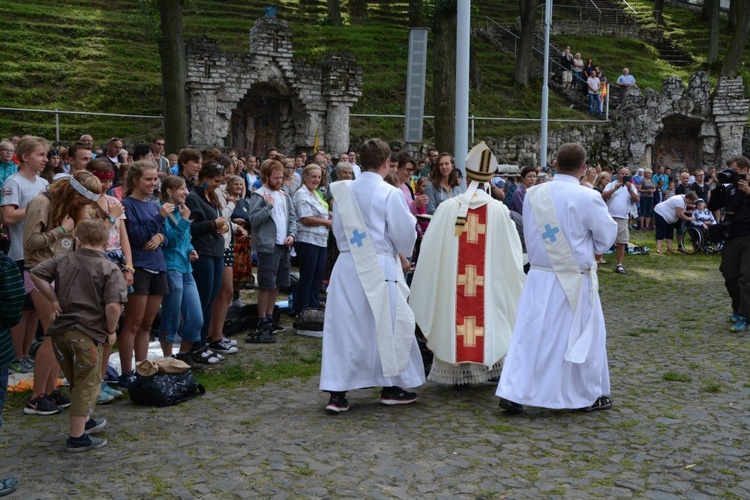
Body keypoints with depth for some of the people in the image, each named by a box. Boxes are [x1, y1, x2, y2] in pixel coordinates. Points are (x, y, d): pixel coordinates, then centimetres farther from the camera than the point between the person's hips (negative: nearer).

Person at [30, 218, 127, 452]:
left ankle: (84, 421, 42)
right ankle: (77, 437, 9)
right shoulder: (110, 269, -9)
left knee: (77, 382, 24)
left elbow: (36, 274, 5)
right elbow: (113, 305, -19)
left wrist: (54, 300, 9)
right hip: (88, 334, -6)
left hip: (60, 331, 6)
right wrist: (111, 331, -5)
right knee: (87, 385, 6)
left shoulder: (63, 260, 7)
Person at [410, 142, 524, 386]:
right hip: (489, 282, -1)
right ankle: (492, 366, 18)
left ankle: (459, 372, 14)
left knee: (455, 311, 10)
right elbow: (511, 252, -2)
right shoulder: (499, 210, -8)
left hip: (451, 281, 1)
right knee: (489, 315, 12)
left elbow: (430, 248, 1)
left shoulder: (448, 207, -6)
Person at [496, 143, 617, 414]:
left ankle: (513, 393, 5)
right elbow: (608, 235, -4)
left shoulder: (533, 194, -2)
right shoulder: (588, 198, -16)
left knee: (530, 333, 9)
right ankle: (589, 396, 25)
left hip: (539, 277, 4)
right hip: (574, 280, -4)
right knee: (583, 335, 12)